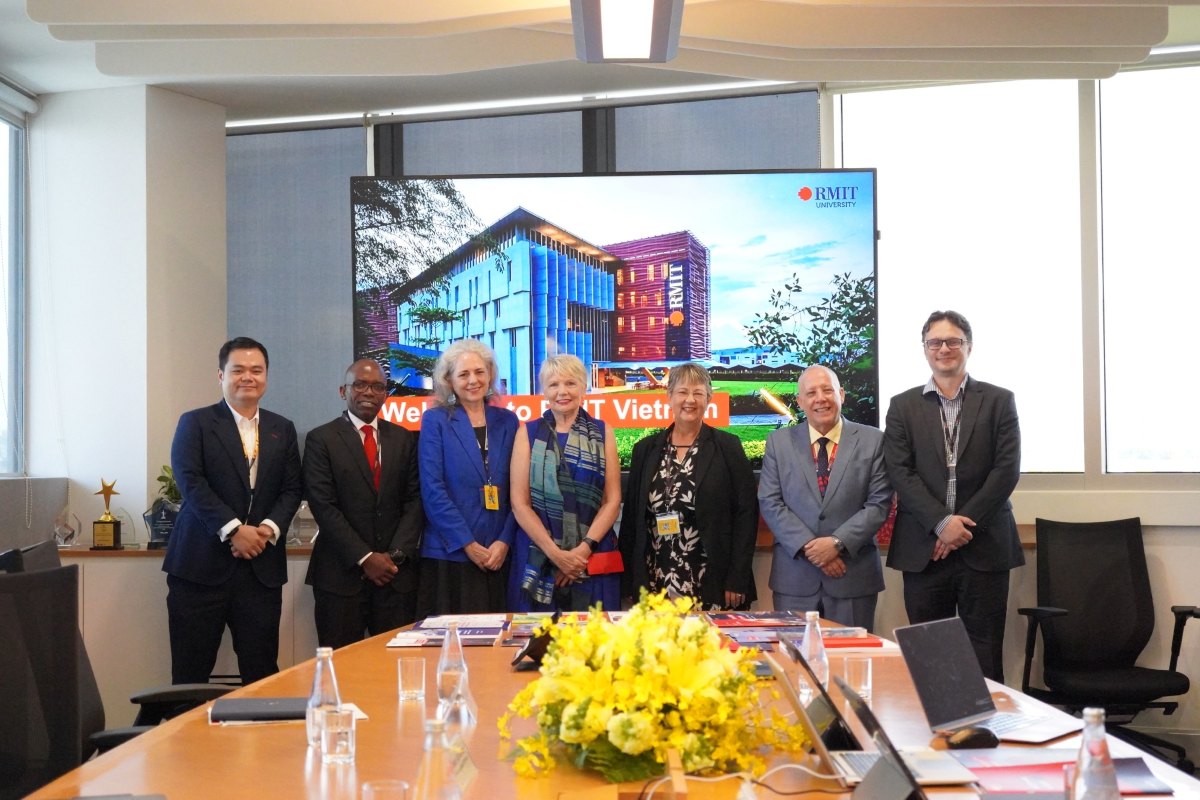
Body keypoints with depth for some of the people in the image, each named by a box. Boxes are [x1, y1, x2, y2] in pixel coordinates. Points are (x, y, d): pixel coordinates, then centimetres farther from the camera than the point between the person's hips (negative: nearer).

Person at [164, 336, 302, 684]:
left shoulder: (283, 430, 14)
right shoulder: (195, 423, 4)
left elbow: (291, 490, 10)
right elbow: (191, 482, -8)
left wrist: (270, 528, -9)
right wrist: (233, 529, -16)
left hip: (261, 566, 3)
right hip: (202, 564, -3)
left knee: (262, 672, 3)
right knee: (190, 672, 1)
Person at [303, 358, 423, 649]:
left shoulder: (404, 439, 11)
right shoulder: (321, 439, 1)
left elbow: (414, 500, 7)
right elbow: (323, 506, -6)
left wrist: (396, 554, -6)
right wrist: (365, 558, -11)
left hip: (396, 572, 3)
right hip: (342, 573, -2)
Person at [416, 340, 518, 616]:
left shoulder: (507, 421, 10)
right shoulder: (435, 420, 1)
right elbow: (432, 489, -7)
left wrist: (505, 541, -6)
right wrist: (468, 544, -11)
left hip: (498, 555, 3)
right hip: (449, 556, -3)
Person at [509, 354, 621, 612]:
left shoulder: (602, 433, 8)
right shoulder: (528, 433, 5)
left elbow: (613, 500, 3)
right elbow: (519, 503, -1)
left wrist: (584, 548, -11)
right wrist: (555, 553, -11)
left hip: (593, 557, 1)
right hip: (537, 558, 0)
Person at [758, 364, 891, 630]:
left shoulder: (872, 440, 4)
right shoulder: (779, 442, 7)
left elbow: (879, 503, -2)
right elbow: (770, 503, 0)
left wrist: (838, 543, -13)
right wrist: (808, 546, -11)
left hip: (853, 577, 0)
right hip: (795, 576, 1)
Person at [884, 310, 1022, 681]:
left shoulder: (999, 401, 6)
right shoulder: (903, 406, 9)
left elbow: (1007, 469, -2)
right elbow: (900, 472, -1)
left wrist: (965, 524, -10)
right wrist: (941, 522, -13)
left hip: (984, 547, -1)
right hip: (923, 549, 1)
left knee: (985, 657, 4)